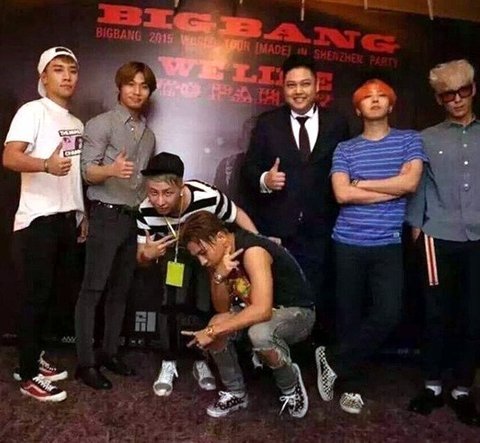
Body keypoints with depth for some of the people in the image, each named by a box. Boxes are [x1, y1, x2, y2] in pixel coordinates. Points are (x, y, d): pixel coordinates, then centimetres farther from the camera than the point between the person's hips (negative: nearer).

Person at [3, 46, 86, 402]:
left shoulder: (77, 123, 16)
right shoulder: (32, 111, -7)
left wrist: (83, 215, 17)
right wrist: (46, 164, -39)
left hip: (67, 219, 7)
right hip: (38, 219, -7)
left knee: (49, 294, 12)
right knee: (37, 295, -2)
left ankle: (34, 358, 26)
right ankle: (29, 375, 9)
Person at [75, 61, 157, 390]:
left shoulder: (149, 134, 15)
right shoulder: (102, 124, -4)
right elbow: (88, 171, -12)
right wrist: (112, 169, -32)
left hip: (134, 218, 6)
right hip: (106, 216, -6)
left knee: (121, 289, 9)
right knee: (93, 290, -3)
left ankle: (110, 352, 19)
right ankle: (86, 363, 3)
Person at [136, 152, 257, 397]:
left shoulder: (208, 198, -42)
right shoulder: (146, 211, -33)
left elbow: (239, 215, -18)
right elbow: (141, 258, -16)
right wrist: (147, 254, -39)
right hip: (175, 253, 1)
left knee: (207, 308, -4)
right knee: (173, 305, -14)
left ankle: (202, 361, 21)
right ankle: (169, 363, 9)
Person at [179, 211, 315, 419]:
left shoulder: (252, 251, -30)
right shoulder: (217, 254, -5)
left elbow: (262, 310, -39)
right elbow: (222, 308, -6)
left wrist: (213, 331, -34)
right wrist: (219, 276, -25)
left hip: (297, 312, -7)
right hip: (255, 310, 7)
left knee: (259, 333, -36)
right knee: (217, 325, -17)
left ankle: (291, 384, -5)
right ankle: (235, 393, 6)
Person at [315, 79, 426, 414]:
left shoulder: (409, 140, 8)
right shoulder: (345, 149, 7)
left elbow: (410, 183, -9)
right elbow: (342, 194, -8)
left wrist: (361, 184, -4)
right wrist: (392, 190, -7)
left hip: (388, 245, 0)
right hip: (348, 243, 0)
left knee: (389, 314, -12)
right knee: (349, 315, 5)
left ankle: (334, 362, 8)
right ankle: (351, 385, 23)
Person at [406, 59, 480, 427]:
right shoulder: (427, 139, 8)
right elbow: (418, 186, 8)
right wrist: (415, 226, 5)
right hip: (440, 237, -1)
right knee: (438, 314, 4)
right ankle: (433, 386, 18)